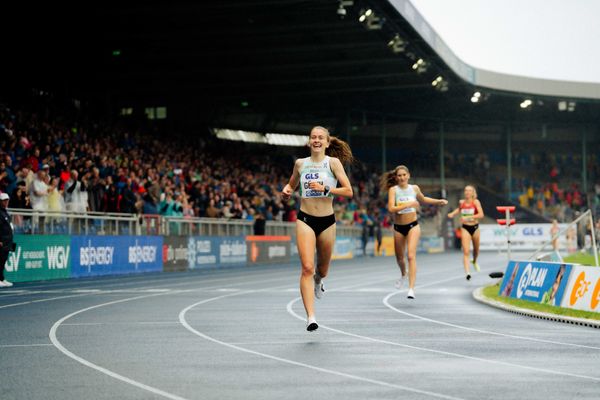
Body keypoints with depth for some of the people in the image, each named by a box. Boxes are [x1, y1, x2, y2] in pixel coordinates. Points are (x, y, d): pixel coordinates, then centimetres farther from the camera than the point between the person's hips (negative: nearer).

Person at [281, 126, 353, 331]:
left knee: (322, 268, 16)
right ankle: (310, 317, -18)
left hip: (327, 221, 0)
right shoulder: (300, 163, 5)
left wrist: (325, 188, -19)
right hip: (305, 219, 0)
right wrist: (286, 191, 0)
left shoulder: (333, 162, -3)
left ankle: (318, 281, 55)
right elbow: (292, 185, 23)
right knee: (307, 267, -15)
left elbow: (348, 191, -8)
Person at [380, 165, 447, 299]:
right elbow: (391, 208, -23)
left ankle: (411, 289, -22)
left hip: (413, 226, 0)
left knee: (411, 255, -17)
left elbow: (423, 199, 23)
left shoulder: (414, 188, 1)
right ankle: (404, 274, 52)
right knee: (399, 258, 17)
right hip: (398, 228, 0)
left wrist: (439, 201, 18)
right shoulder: (393, 189, -9)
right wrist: (408, 204, -28)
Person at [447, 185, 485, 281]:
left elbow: (481, 215, -22)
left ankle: (474, 262, 53)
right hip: (465, 228, 0)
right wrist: (453, 213, 5)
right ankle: (467, 272, -23)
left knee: (476, 249, 20)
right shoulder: (461, 202, -1)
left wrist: (468, 217, -29)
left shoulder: (476, 202, -10)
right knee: (466, 251, -14)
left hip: (474, 227, 0)